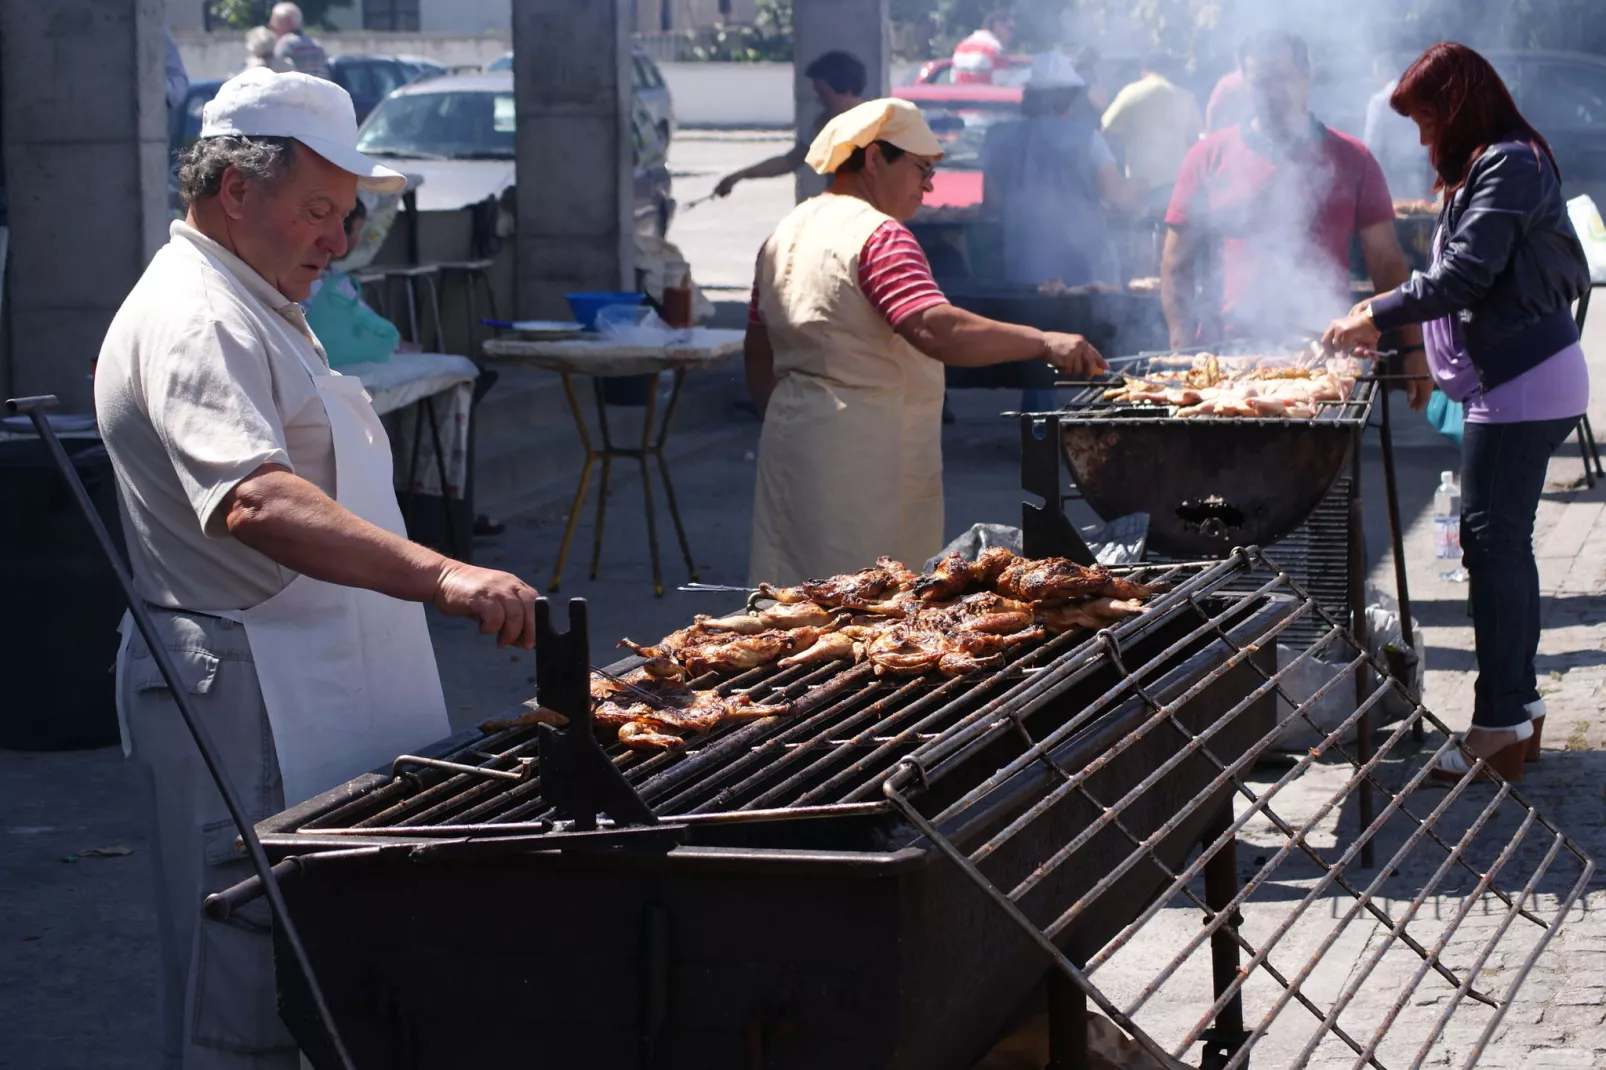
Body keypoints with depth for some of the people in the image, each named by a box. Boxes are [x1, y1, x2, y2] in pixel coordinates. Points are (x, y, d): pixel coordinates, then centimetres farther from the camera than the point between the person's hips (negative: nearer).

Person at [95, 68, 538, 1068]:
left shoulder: (256, 309, 19)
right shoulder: (194, 322, -17)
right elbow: (255, 503, -34)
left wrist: (433, 578, 24)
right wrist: (440, 575, -43)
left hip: (310, 700, 11)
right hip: (245, 705, -11)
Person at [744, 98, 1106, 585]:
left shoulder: (787, 232, 14)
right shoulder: (878, 235, -15)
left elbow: (759, 354, 20)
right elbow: (936, 330, -30)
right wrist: (1043, 342, -30)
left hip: (788, 439, 9)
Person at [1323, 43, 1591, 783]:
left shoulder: (1508, 166, -16)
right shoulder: (1489, 165, 17)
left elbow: (1466, 273, -21)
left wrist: (1377, 318, -14)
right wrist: (1394, 304, 9)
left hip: (1522, 383, -11)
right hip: (1511, 381, 11)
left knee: (1494, 543, -9)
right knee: (1503, 542, 13)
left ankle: (1500, 730, -6)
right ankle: (1519, 705, 21)